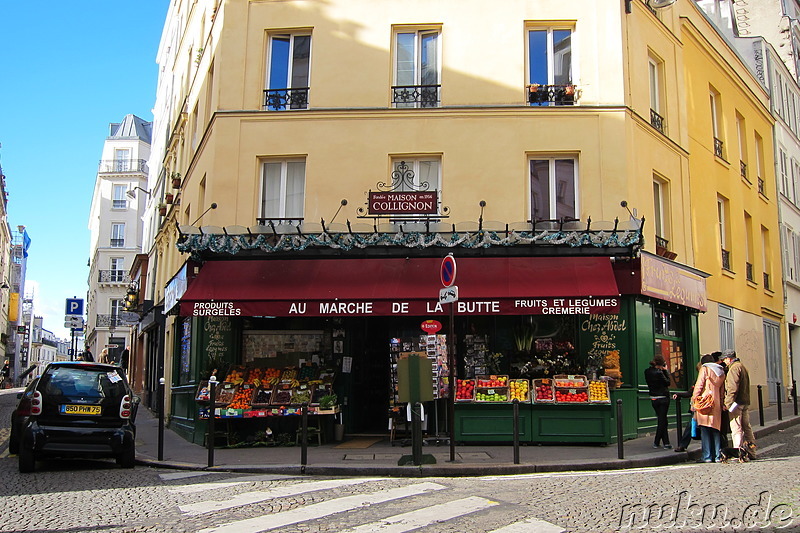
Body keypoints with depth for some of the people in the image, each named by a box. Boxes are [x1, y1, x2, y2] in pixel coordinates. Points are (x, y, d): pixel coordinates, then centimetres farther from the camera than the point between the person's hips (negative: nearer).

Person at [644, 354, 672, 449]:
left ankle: (666, 443, 13)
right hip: (663, 398, -7)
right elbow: (667, 382, -10)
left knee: (662, 420, 13)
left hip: (653, 399, 7)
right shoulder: (659, 372, -20)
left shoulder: (647, 372, 2)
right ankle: (656, 443, 10)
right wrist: (665, 371, -5)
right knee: (662, 420, 5)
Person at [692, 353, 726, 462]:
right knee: (716, 430, 10)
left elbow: (698, 386, -8)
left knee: (705, 430, -5)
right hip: (717, 405, 6)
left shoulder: (705, 369, -2)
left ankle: (707, 456, -8)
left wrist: (693, 401, -4)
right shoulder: (721, 371, 17)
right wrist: (721, 403, 19)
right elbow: (722, 390, 18)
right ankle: (717, 456, 9)